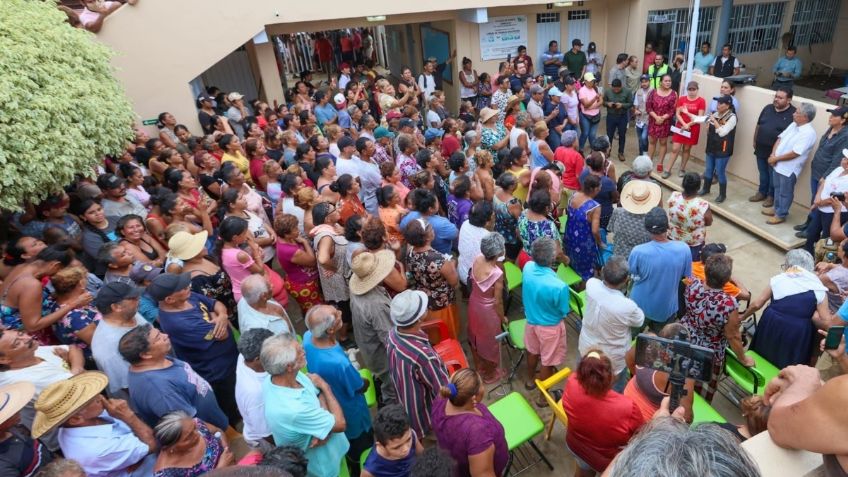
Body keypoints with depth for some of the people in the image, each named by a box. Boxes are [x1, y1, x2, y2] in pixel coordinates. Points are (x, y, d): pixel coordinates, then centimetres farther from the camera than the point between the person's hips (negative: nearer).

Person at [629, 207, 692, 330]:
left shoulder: (638, 251, -31)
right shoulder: (684, 249, -24)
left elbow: (631, 275, -10)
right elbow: (686, 276, -6)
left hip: (641, 306, -1)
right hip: (667, 308, 1)